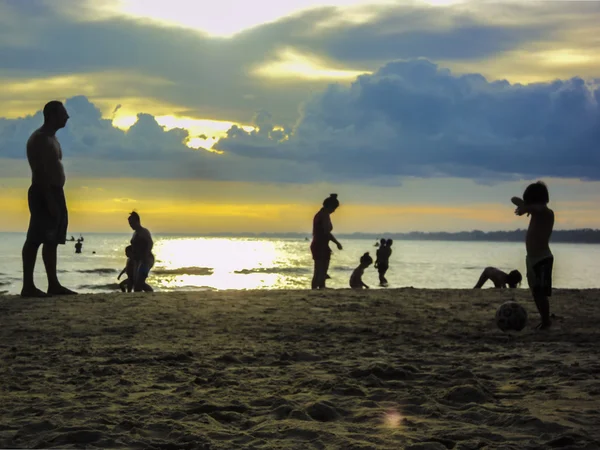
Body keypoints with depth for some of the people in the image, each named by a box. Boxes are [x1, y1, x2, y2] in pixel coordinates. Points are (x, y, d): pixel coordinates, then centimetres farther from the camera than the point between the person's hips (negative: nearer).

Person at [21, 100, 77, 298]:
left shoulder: (50, 138, 19)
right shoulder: (40, 139, -12)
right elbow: (40, 171, -20)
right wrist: (49, 199, -25)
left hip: (54, 193, 10)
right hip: (44, 194, -10)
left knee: (52, 240, 9)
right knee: (35, 240, -11)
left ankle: (53, 284, 12)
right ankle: (28, 286, -12)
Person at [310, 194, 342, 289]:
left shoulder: (318, 214, 16)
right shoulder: (325, 215, -13)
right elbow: (327, 232, -20)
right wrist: (337, 243, -11)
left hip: (315, 245, 10)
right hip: (322, 247, -10)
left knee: (317, 273, 12)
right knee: (322, 273, -9)